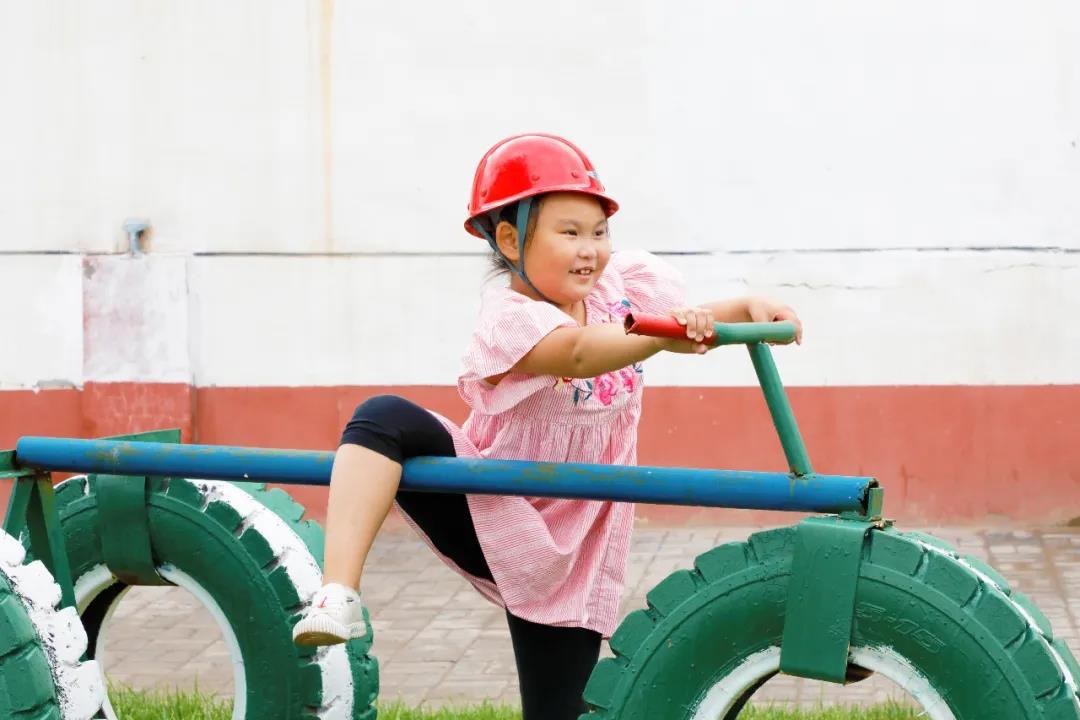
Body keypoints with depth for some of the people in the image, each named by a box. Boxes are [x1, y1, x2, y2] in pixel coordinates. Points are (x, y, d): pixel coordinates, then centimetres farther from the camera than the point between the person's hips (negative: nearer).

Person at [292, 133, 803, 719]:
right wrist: (660, 335, -61)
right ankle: (339, 595, -39)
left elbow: (696, 321, 6)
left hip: (562, 559, 5)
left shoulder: (626, 284, -6)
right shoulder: (509, 317, -25)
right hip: (486, 513, -4)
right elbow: (578, 352, -44)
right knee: (384, 419, -31)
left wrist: (749, 308, -16)